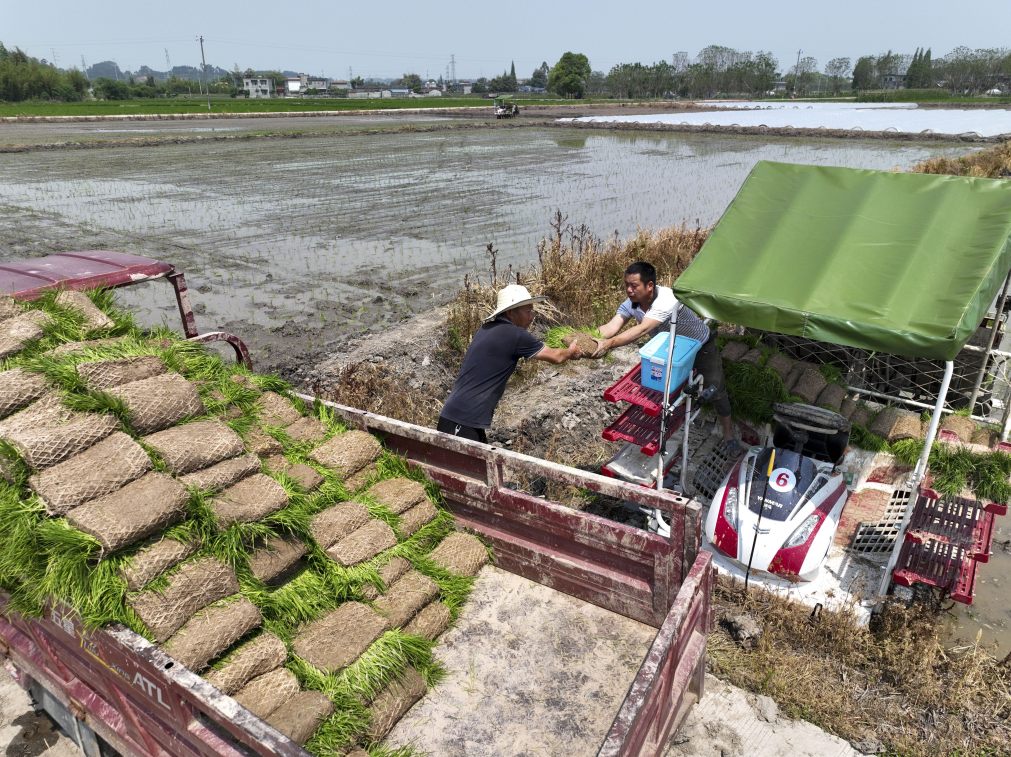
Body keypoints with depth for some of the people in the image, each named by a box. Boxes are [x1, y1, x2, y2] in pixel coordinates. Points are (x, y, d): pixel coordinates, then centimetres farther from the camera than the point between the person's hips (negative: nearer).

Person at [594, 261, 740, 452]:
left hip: (701, 345, -5)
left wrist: (608, 344, -66)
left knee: (715, 391, 3)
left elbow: (642, 330, -55)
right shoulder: (631, 303, -22)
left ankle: (728, 433, 22)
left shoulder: (667, 299, -43)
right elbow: (611, 327, -34)